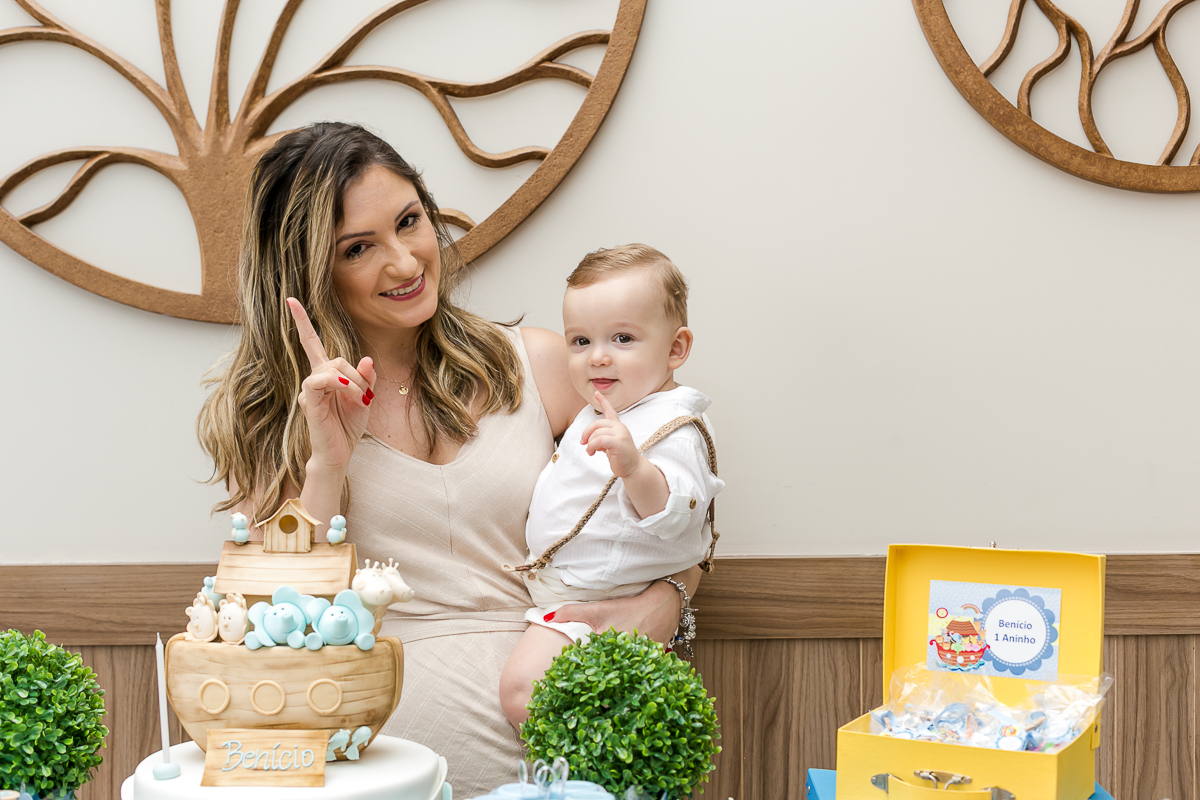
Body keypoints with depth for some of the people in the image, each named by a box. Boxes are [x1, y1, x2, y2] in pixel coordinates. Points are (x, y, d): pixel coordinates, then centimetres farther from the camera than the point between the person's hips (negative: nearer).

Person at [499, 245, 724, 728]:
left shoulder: (673, 429, -22)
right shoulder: (601, 413, 10)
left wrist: (633, 466, -55)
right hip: (553, 584, 10)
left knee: (521, 688, -23)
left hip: (593, 601, -10)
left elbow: (673, 516, -40)